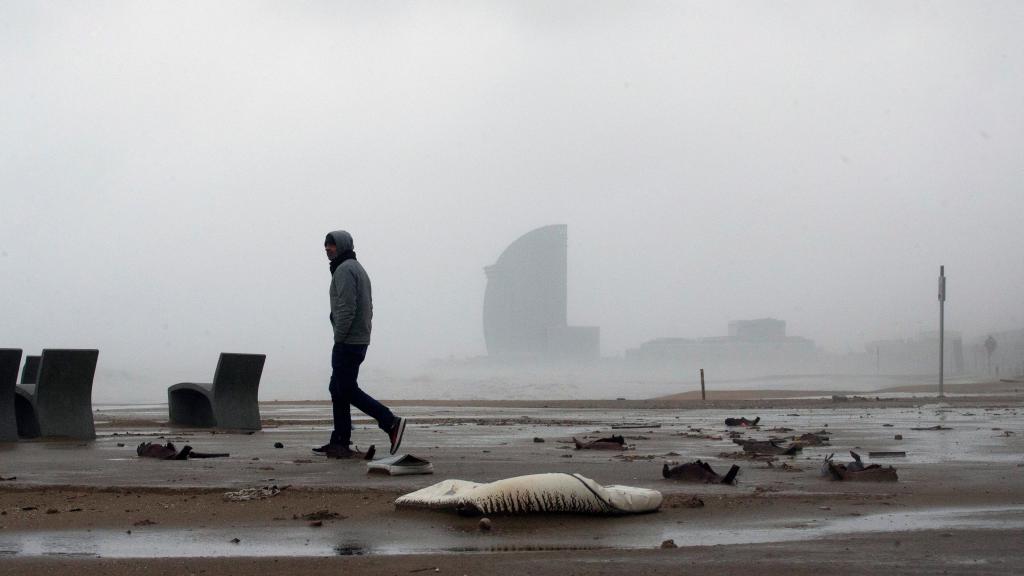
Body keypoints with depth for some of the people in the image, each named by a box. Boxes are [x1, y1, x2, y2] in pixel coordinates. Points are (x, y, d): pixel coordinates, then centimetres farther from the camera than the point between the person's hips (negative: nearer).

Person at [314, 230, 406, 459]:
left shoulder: (344, 270, -12)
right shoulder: (357, 268, 21)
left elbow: (346, 308, -22)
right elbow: (368, 307, 22)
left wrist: (338, 338, -17)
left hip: (347, 342, -10)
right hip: (360, 340, 10)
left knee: (346, 389, -8)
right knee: (338, 389, 11)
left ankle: (391, 423, -11)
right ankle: (339, 443, 10)